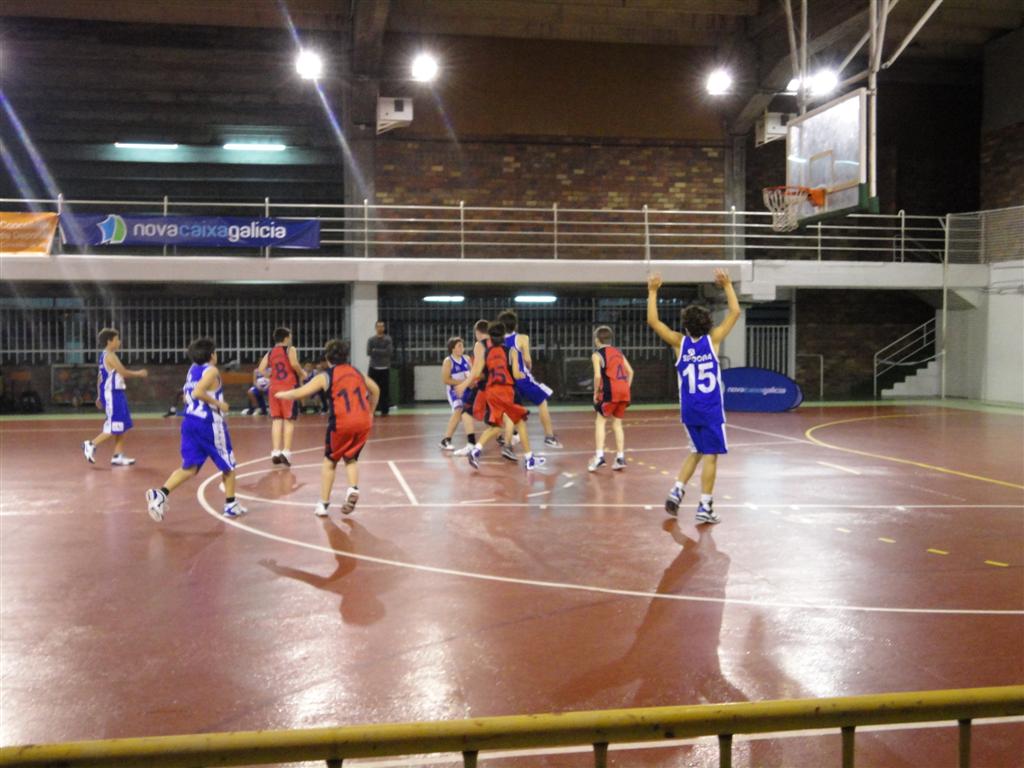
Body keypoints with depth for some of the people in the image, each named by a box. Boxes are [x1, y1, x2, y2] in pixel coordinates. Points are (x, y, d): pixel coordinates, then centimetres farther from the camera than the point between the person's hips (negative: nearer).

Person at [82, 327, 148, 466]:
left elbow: (99, 377, 19)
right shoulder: (110, 356, -14)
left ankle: (118, 456, 12)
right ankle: (91, 445, 2)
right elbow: (124, 373, -17)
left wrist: (99, 396, 22)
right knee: (114, 427, -6)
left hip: (116, 394, 10)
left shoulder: (104, 356, 15)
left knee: (122, 427, 10)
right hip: (112, 394, -10)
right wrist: (139, 373, -2)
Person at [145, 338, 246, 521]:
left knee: (189, 467, 5)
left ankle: (160, 494, -16)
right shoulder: (211, 371, -11)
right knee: (228, 466, 11)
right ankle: (231, 505, 18)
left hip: (190, 422, 7)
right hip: (209, 424, -7)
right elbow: (198, 393, -25)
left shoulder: (192, 370, 14)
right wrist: (219, 404, -15)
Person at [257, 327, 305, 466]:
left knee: (276, 420, 8)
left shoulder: (270, 353, 12)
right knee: (289, 420, 0)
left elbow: (261, 369, 3)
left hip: (274, 388, 5)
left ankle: (275, 452, 4)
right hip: (289, 387, -5)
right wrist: (301, 374, -4)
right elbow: (294, 363, -20)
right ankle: (286, 451, -7)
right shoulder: (290, 349, -2)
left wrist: (271, 376, 16)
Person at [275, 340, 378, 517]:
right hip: (364, 422, 3)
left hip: (341, 422, -3)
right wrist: (370, 413, 43)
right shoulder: (356, 372, 19)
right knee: (351, 458, 23)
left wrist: (281, 394, 20)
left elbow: (300, 393, 1)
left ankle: (323, 503, 16)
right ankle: (353, 488, -3)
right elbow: (375, 390, 32)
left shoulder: (325, 376, 5)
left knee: (330, 461, 16)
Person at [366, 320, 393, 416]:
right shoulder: (370, 339, 6)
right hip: (373, 368, 1)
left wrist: (375, 351, -11)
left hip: (385, 368, -1)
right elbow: (368, 352, -8)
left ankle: (384, 410, 4)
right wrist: (382, 352, -11)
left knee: (385, 390, -2)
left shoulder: (388, 339, 3)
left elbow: (390, 352, -10)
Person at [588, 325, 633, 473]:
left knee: (600, 422, 6)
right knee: (617, 423, 16)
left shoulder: (597, 355, 1)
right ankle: (620, 457, 13)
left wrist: (596, 393, 0)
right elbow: (630, 371, 14)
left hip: (610, 391, -5)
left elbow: (598, 376, -11)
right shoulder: (618, 353, 20)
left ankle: (599, 456, -5)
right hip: (624, 390, 6)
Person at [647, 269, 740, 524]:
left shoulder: (679, 342, -3)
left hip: (689, 409, 3)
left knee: (697, 451, 22)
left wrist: (652, 292, 1)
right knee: (710, 455, 1)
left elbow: (653, 321, -2)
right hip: (711, 409, -3)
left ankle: (677, 490, 9)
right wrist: (727, 286, 6)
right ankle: (705, 507, 1)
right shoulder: (712, 340, -6)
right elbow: (735, 313, 1)